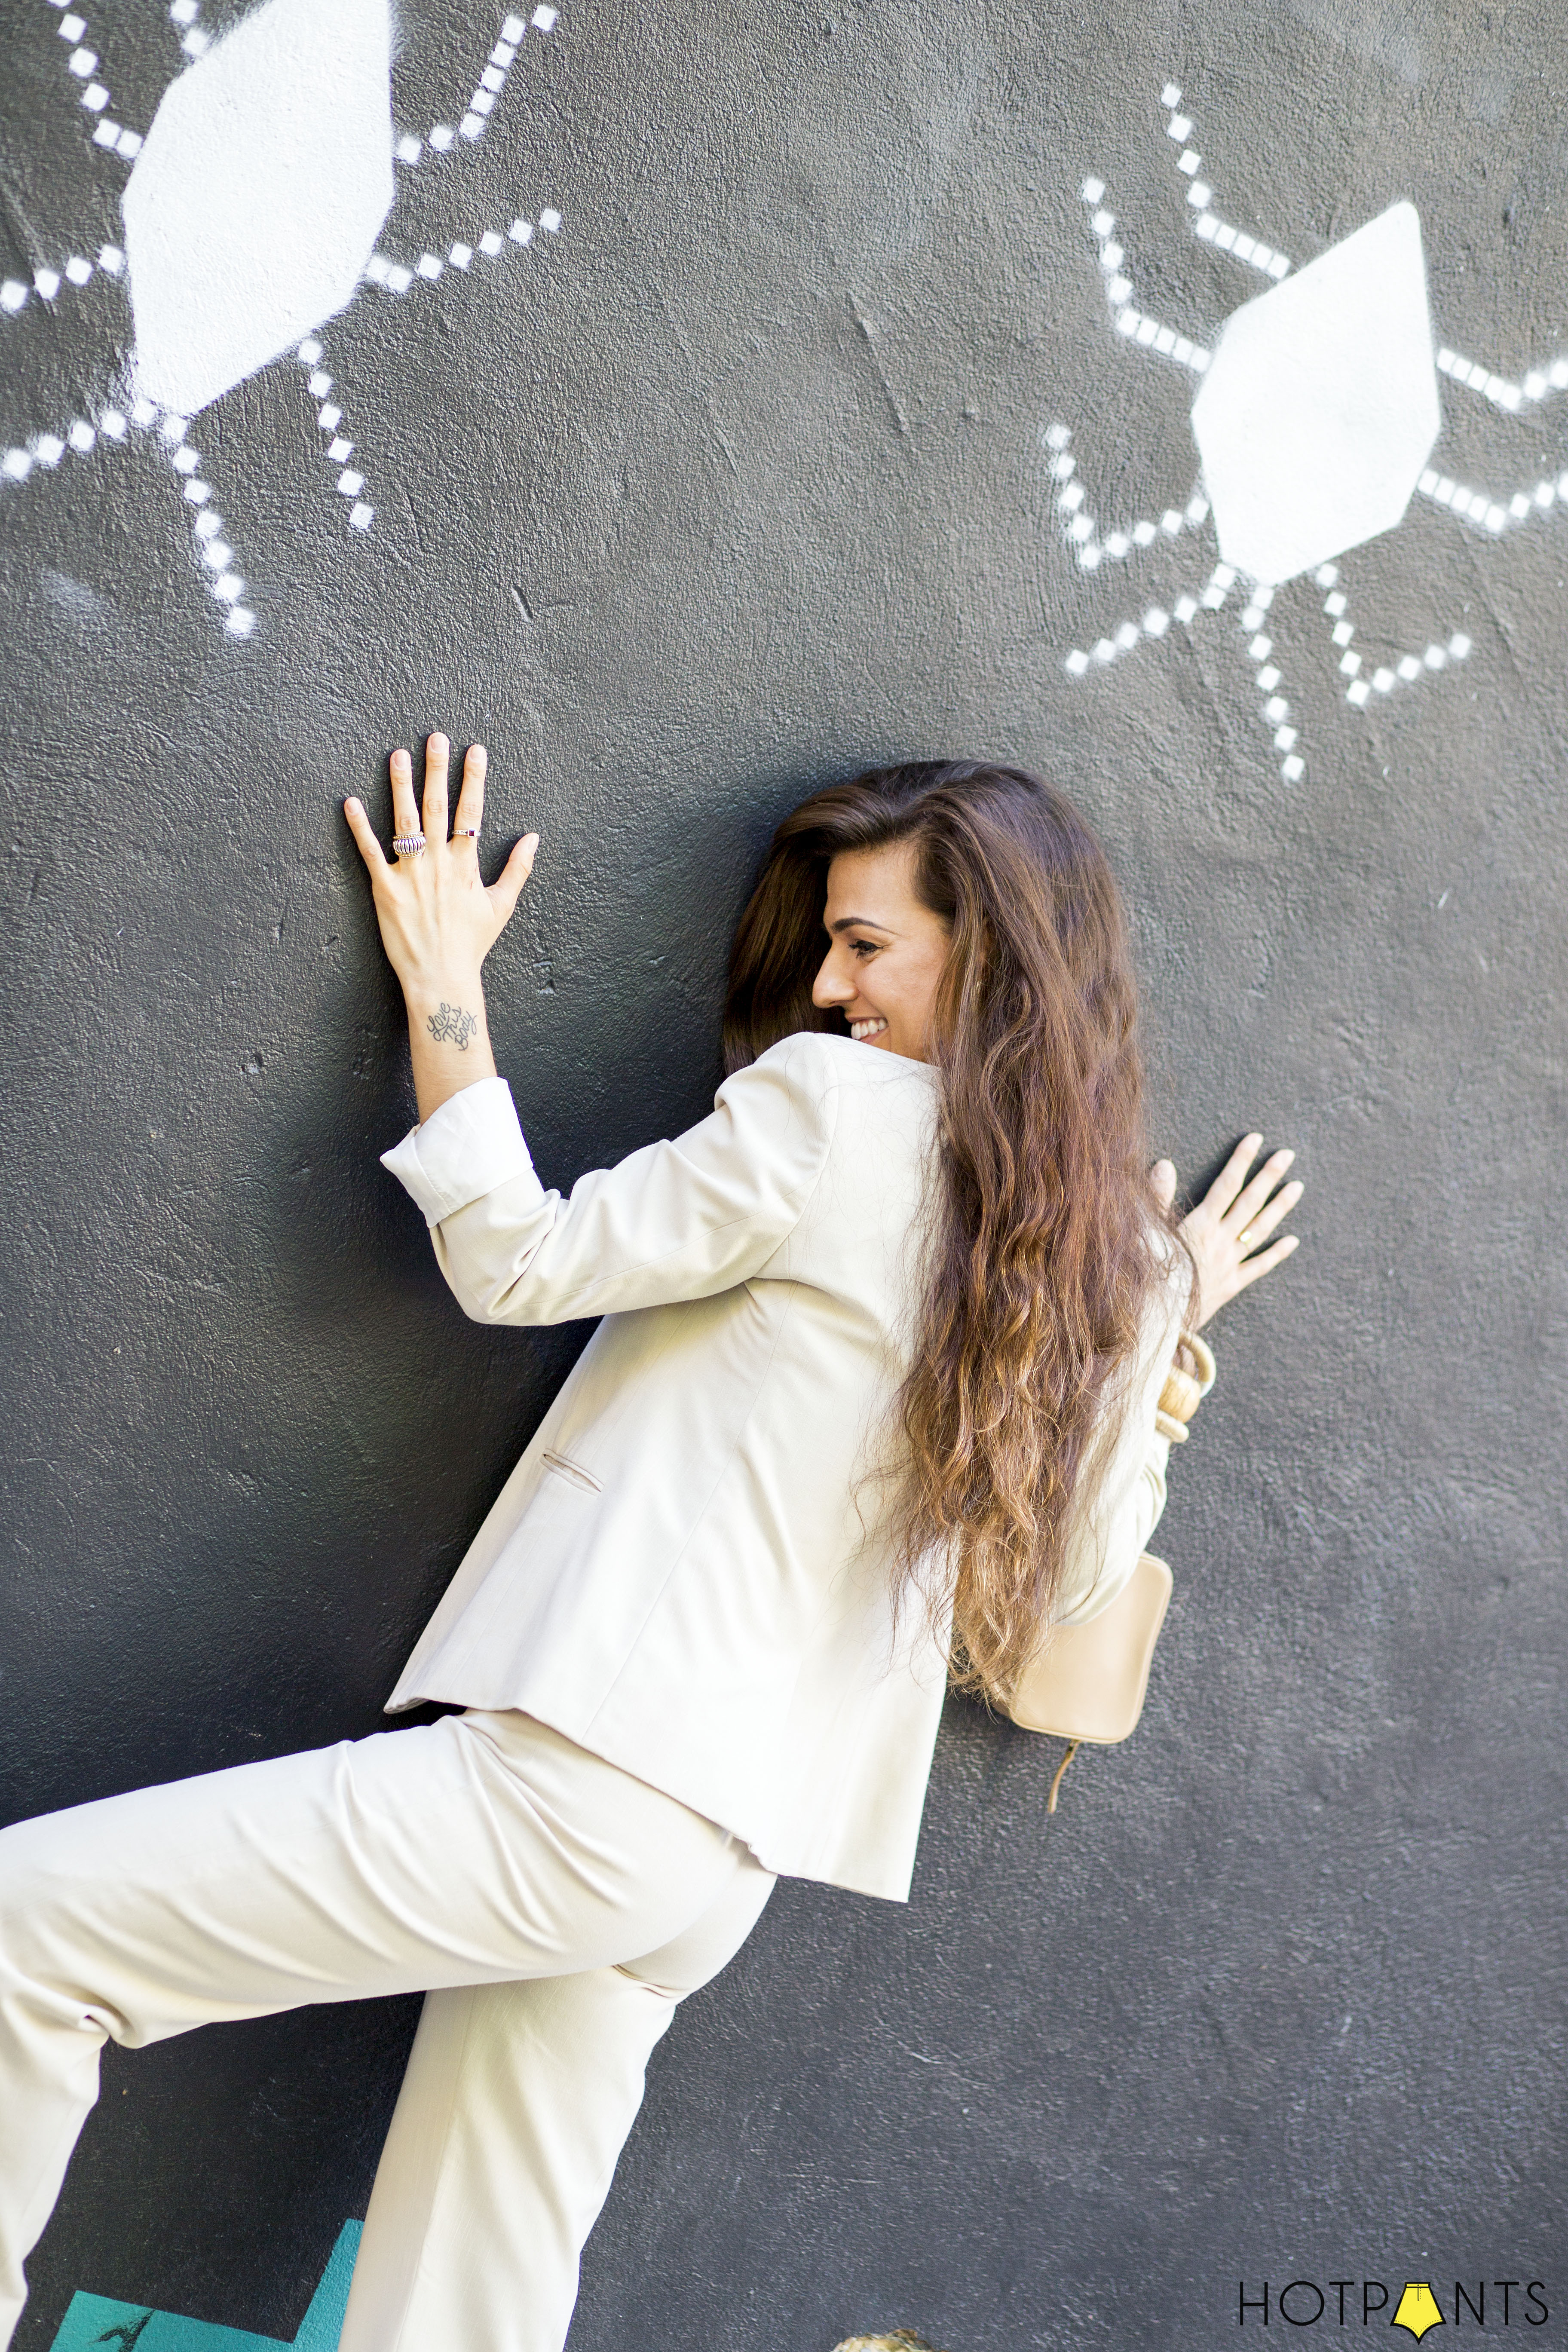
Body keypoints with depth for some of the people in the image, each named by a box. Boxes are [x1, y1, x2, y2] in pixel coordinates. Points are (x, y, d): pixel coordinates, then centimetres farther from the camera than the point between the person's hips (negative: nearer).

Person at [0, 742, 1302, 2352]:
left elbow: (520, 1264, -4)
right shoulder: (1127, 1264, 9)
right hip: (728, 1853, 8)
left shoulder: (837, 1104, -11)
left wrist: (441, 984, 7)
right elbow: (1077, 1576, 19)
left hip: (584, 1777, -8)